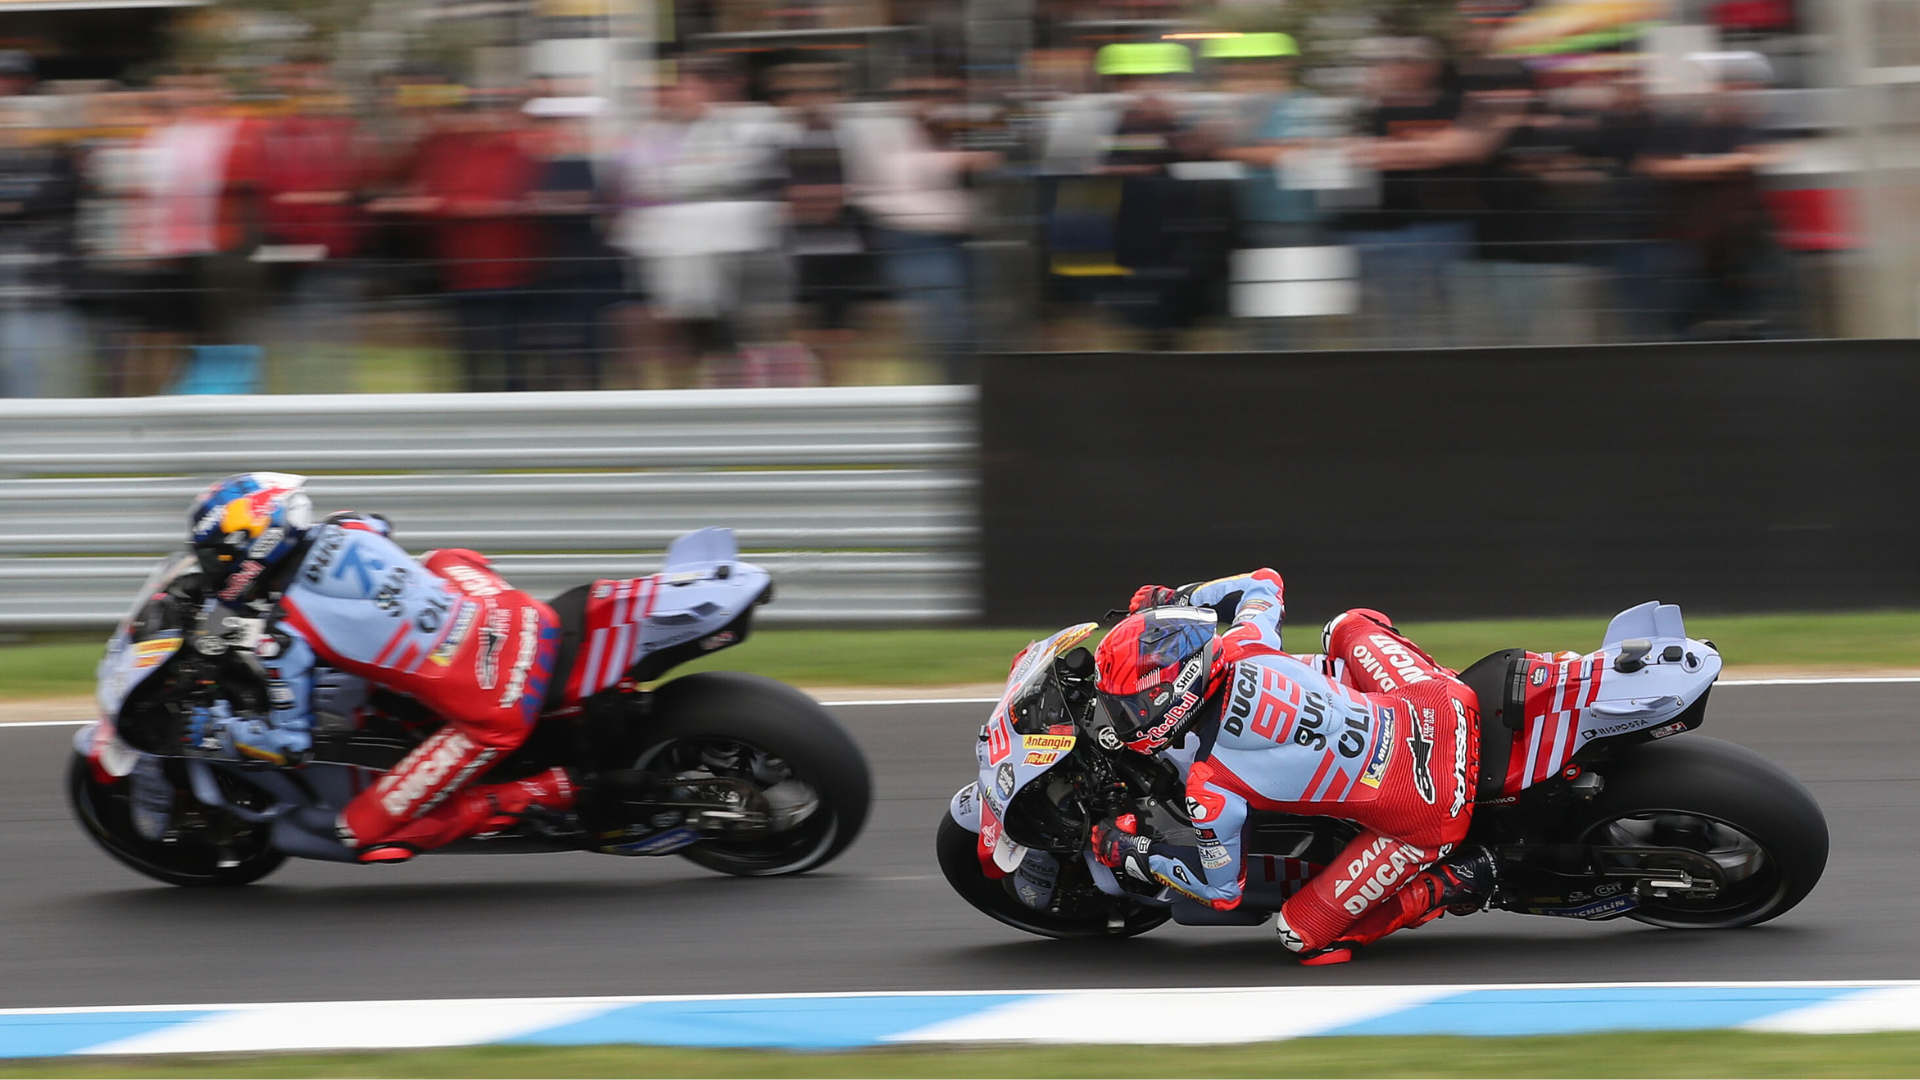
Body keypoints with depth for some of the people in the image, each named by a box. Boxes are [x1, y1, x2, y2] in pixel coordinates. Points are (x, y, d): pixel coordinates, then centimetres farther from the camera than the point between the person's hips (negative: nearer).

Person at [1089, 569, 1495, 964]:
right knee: (1350, 626, 30)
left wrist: (1133, 855, 10)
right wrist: (1181, 601, 28)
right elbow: (1265, 582, 20)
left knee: (1304, 933, 7)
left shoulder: (1210, 793, -17)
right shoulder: (1242, 649, -4)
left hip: (1426, 814, -7)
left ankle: (1443, 886, 3)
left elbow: (1221, 887, -1)